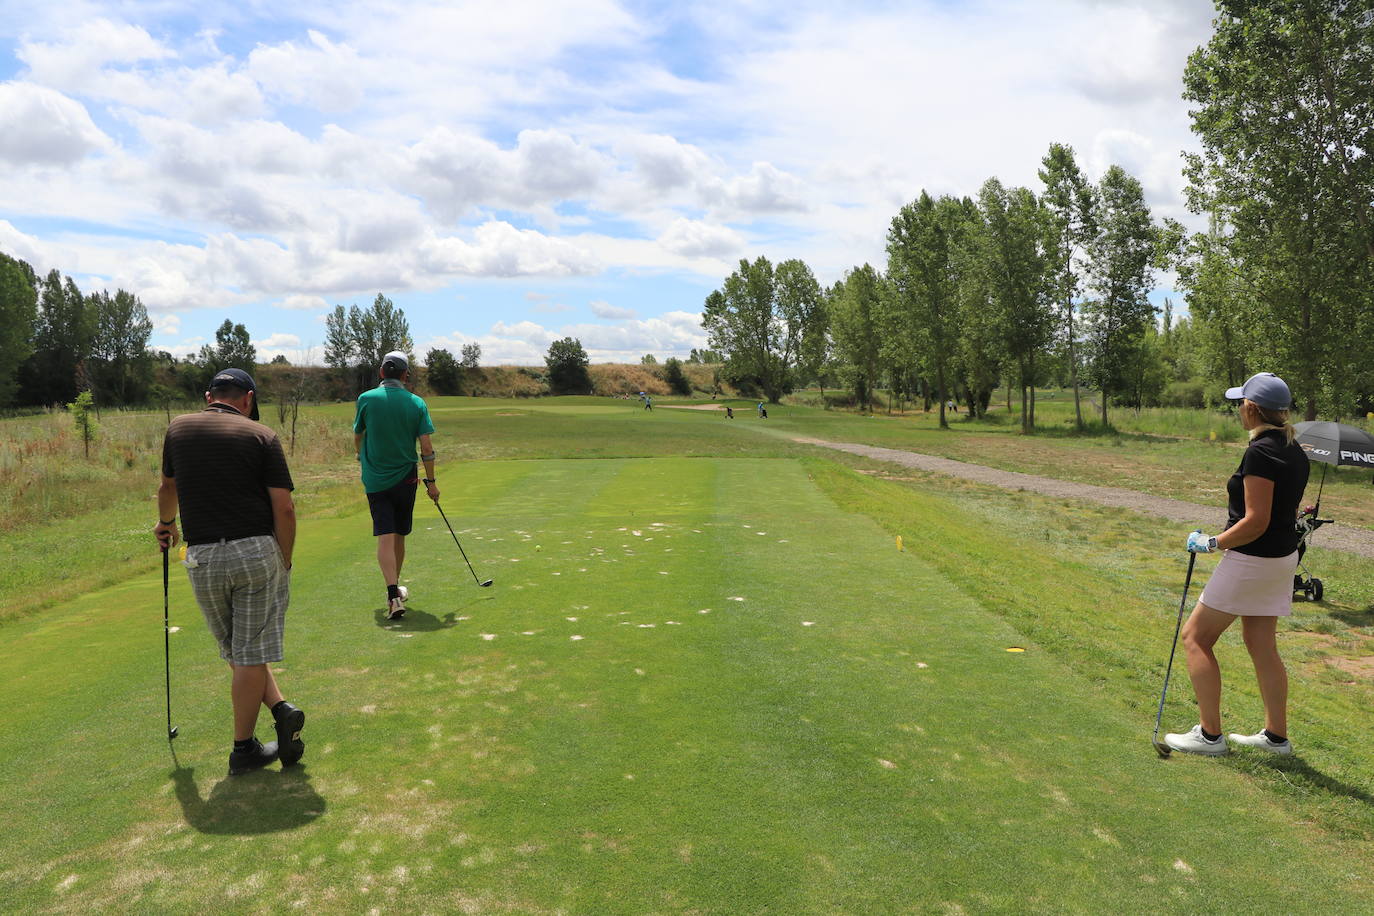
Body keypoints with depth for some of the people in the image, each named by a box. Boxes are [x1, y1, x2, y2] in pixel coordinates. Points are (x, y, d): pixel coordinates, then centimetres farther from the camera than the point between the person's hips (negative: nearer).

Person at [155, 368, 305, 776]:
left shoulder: (179, 429, 9)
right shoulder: (262, 436, -1)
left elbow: (168, 488, 27)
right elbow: (284, 507, -7)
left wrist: (166, 523, 47)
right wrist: (285, 561, 5)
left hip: (202, 558, 2)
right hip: (257, 551, -2)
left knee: (236, 652, 16)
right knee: (251, 654, 5)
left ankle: (279, 708, 5)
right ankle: (243, 748, 12)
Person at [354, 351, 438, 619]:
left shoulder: (366, 399, -6)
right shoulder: (417, 403, -4)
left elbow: (357, 438, 9)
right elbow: (426, 448, -6)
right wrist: (431, 481, 4)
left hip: (375, 479, -1)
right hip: (405, 479, 1)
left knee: (385, 537, -6)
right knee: (399, 536, 15)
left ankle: (393, 596, -18)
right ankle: (395, 588, 30)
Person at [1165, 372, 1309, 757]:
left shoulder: (1260, 452, -21)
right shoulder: (1294, 450, 8)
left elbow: (1255, 521, -23)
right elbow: (1286, 511, 16)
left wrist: (1213, 543, -12)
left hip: (1251, 559, -9)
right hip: (1283, 556, 9)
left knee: (1195, 637, 1)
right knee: (1262, 646, 17)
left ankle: (1210, 734, 6)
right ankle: (1276, 735, 26)